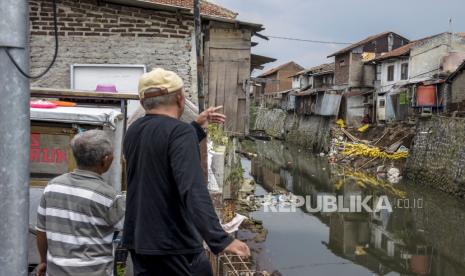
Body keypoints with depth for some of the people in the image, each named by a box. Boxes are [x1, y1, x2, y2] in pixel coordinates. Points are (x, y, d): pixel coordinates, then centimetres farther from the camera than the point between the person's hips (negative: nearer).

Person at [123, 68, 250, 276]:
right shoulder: (180, 131, -18)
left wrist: (197, 127, 23)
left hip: (137, 240, 8)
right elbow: (193, 190, -29)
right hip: (174, 244, -8)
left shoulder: (133, 131, 8)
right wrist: (220, 239, -32)